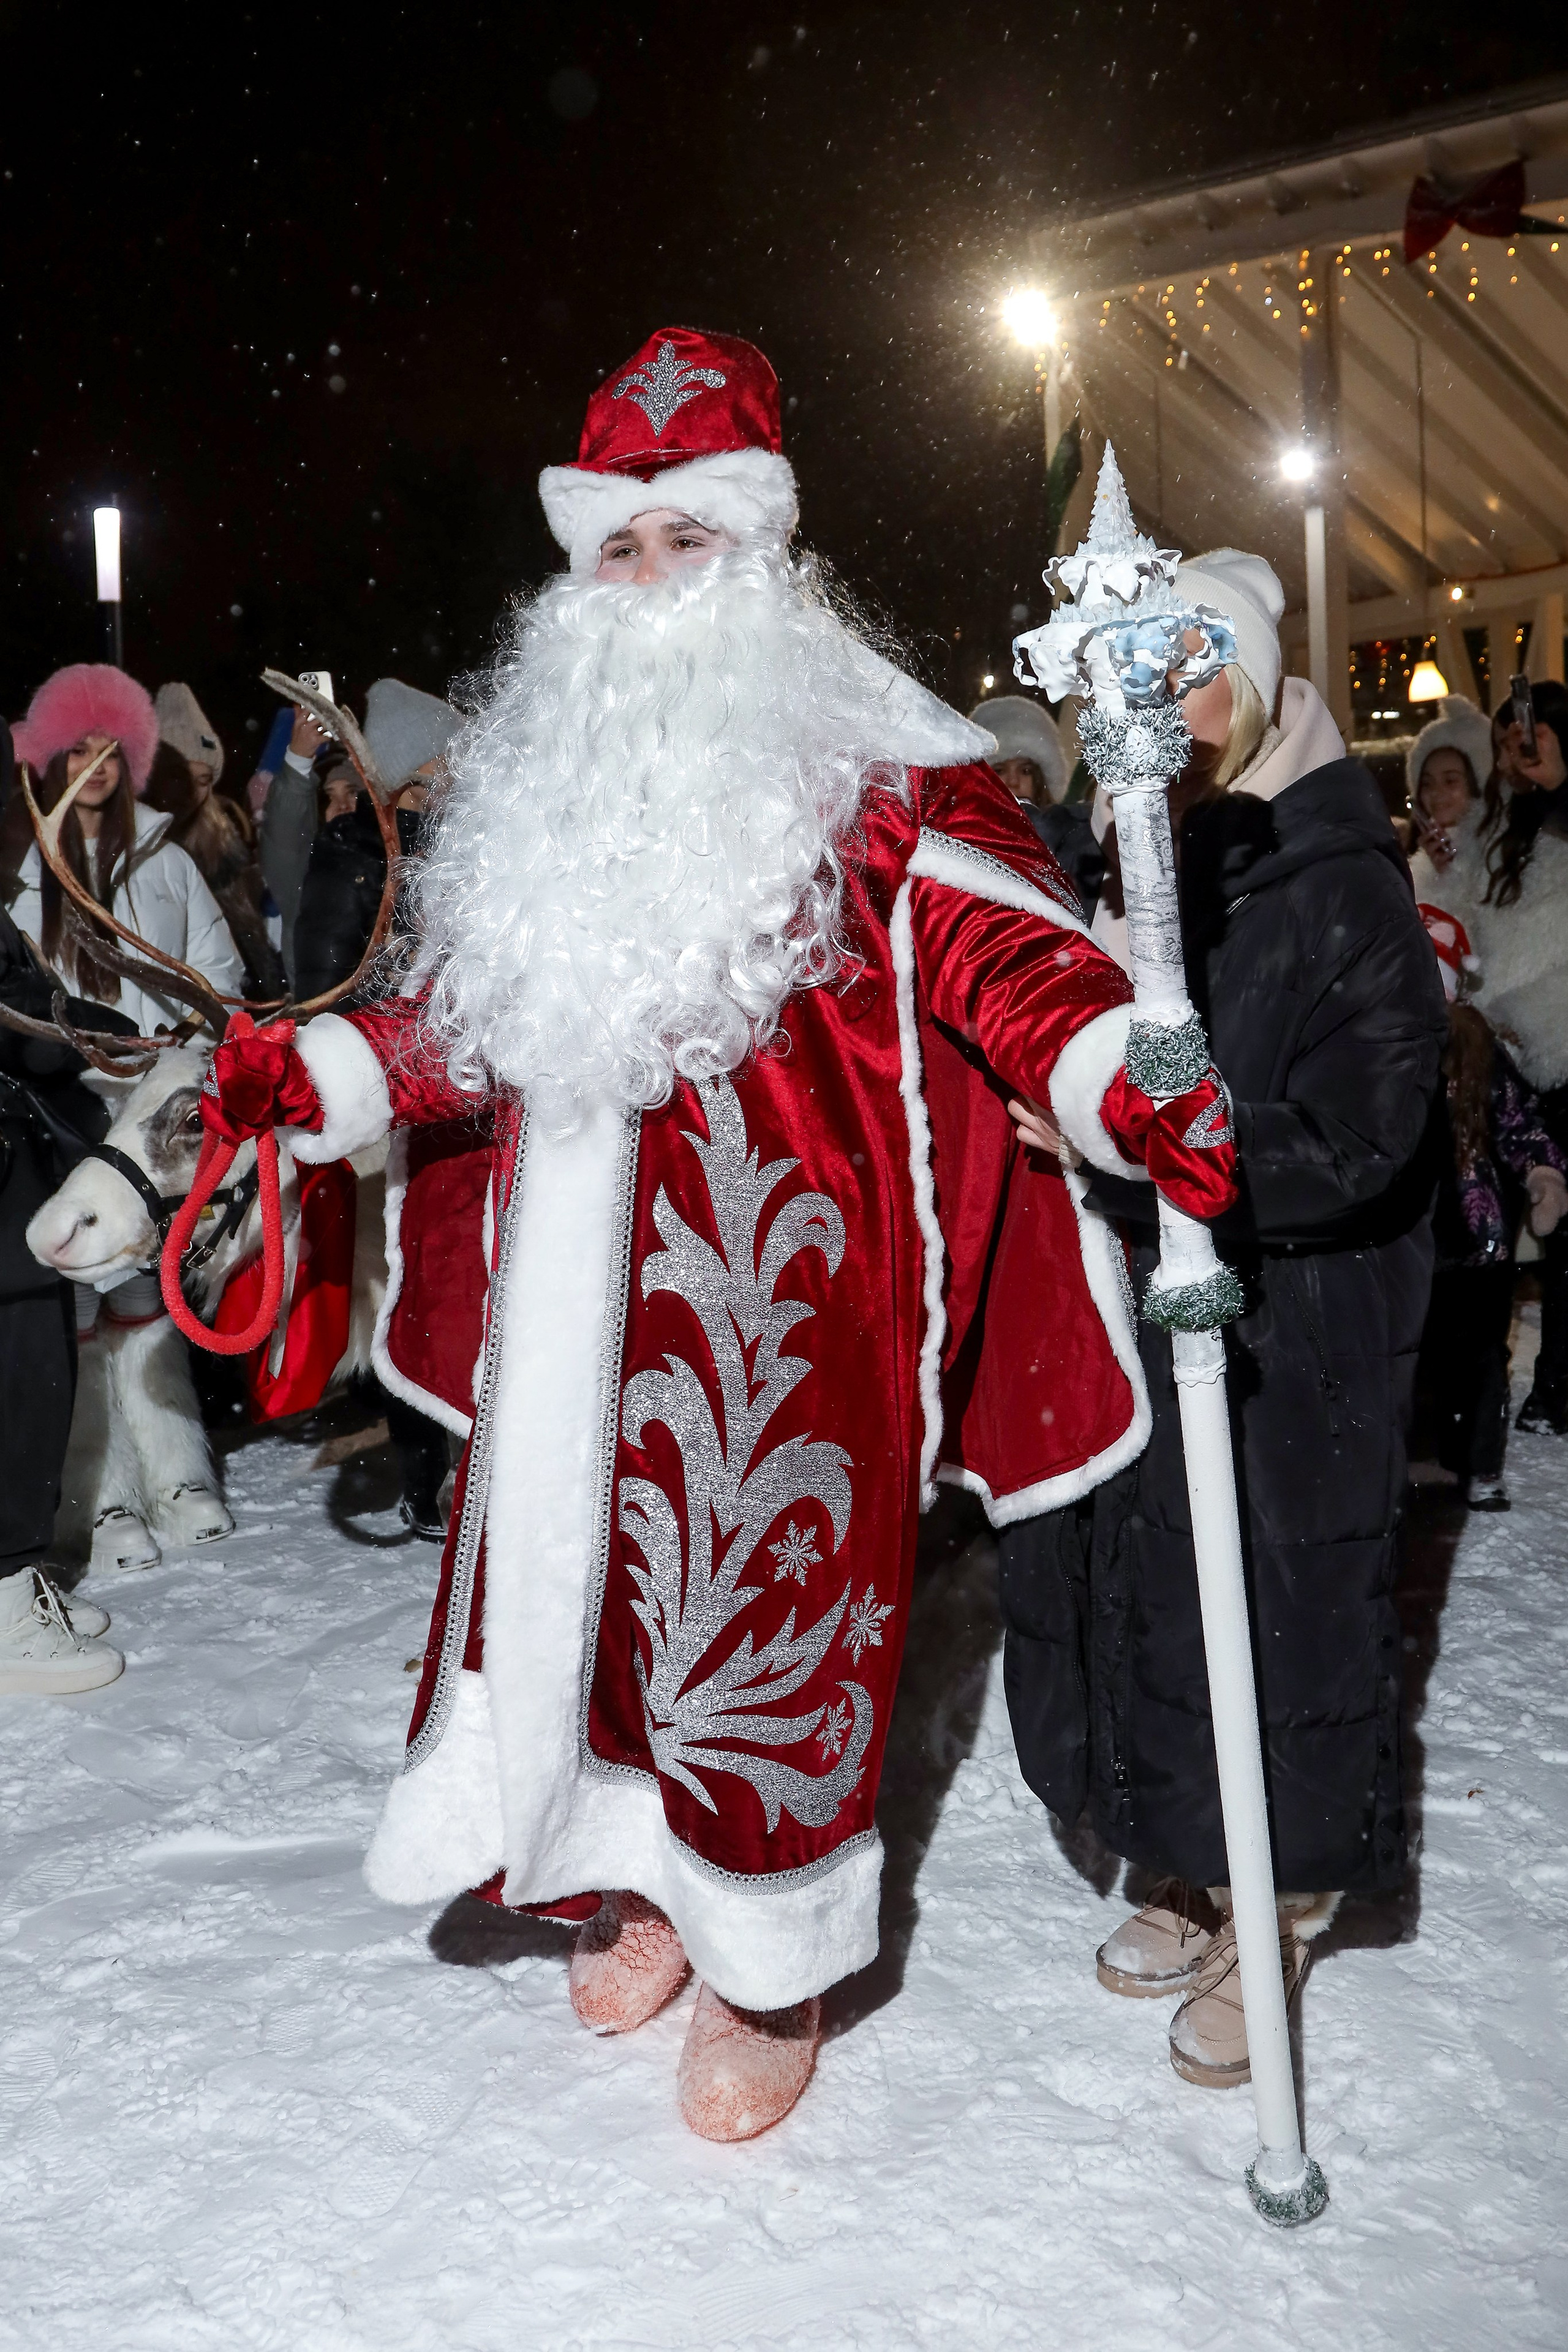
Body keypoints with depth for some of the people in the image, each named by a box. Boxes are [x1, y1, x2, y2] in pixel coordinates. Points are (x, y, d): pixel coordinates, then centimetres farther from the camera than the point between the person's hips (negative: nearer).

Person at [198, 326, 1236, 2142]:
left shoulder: (858, 759, -2)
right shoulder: (541, 772, 15)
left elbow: (991, 945, -11)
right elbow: (480, 1012, 21)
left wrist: (1123, 1084, -26)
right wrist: (314, 1076, 12)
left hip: (779, 1259, -5)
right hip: (587, 1257, 6)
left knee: (763, 1577, 0)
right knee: (578, 1548, 11)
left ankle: (774, 1959, 20)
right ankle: (639, 1875, 35)